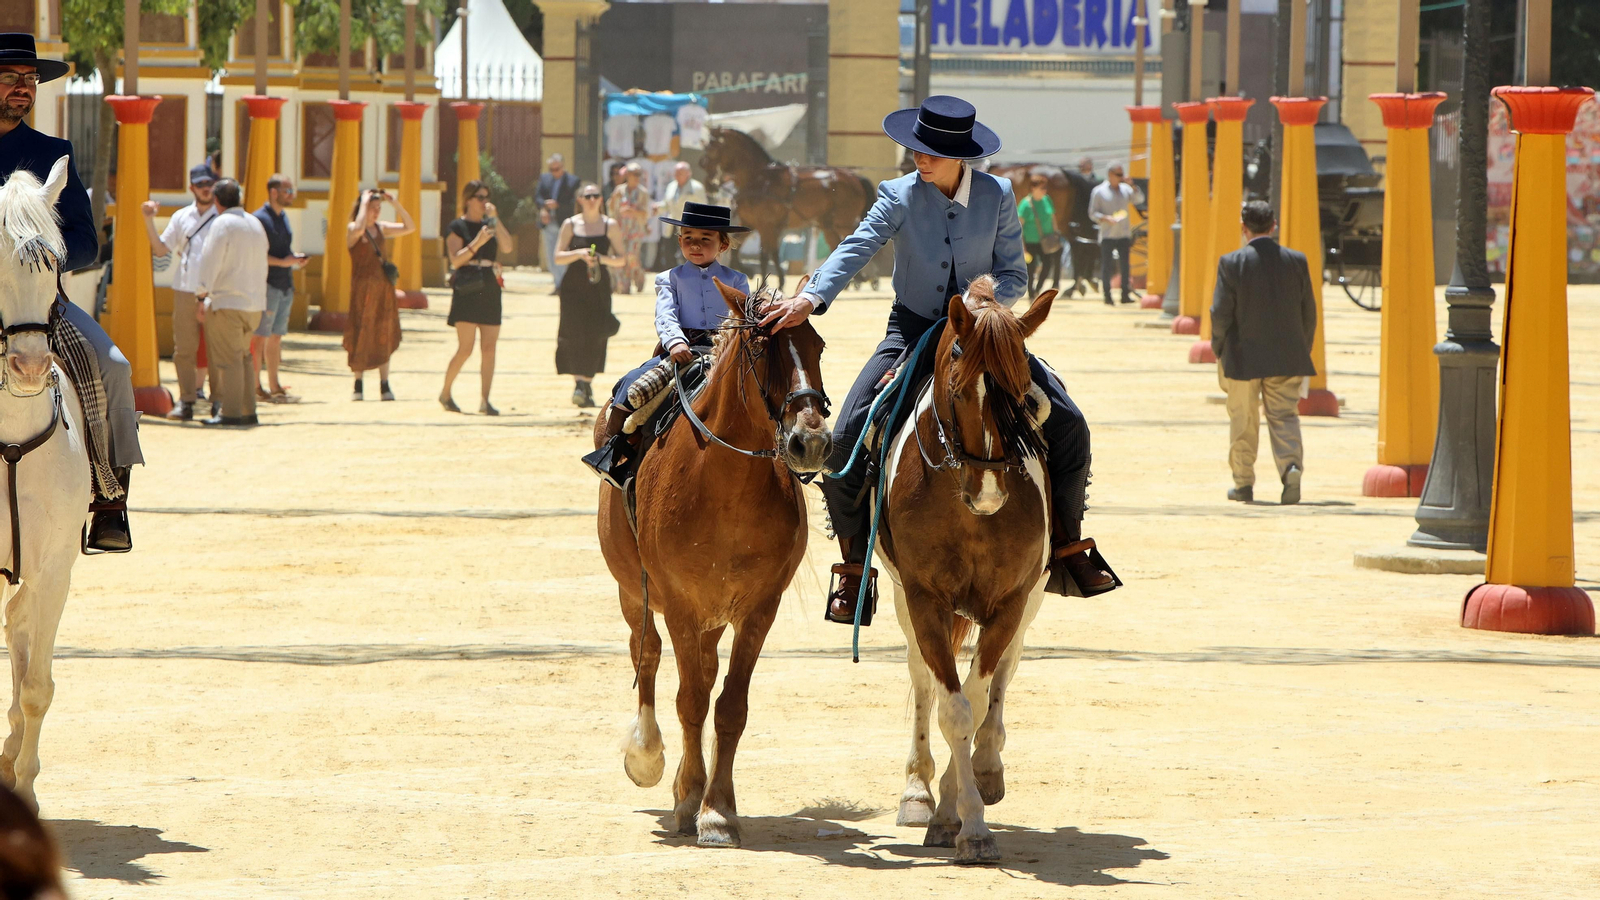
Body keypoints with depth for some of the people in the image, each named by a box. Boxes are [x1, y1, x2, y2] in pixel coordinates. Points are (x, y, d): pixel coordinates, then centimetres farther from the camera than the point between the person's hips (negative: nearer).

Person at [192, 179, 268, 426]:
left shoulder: (223, 224, -9)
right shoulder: (256, 224, 14)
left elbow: (210, 262, -14)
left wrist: (201, 297, -11)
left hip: (227, 303, -8)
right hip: (254, 303, 8)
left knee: (229, 359, -6)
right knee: (243, 357, 15)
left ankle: (232, 413, -8)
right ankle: (248, 410, 14)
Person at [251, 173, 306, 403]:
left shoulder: (283, 218, 16)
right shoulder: (260, 219, -11)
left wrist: (295, 259, 6)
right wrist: (283, 262, -21)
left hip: (285, 286, 9)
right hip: (267, 286, -9)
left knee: (276, 337, 12)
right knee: (260, 337, -5)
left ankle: (274, 387, 17)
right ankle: (255, 387, -1)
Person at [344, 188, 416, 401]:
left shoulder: (381, 228, 11)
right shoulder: (352, 229, -6)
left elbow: (410, 227, 9)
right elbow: (359, 229, -31)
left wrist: (395, 204, 1)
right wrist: (364, 202, -20)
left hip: (383, 287, 5)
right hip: (363, 287, -5)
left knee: (384, 336, 4)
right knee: (362, 336, -2)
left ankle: (384, 386, 7)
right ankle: (358, 385, 7)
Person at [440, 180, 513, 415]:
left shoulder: (489, 225, 16)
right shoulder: (457, 227, 1)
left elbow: (507, 245, 0)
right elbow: (456, 260, -9)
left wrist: (494, 219, -8)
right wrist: (477, 242, -20)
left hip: (490, 290, 5)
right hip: (467, 291, -5)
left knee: (490, 347, -1)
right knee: (465, 349, -9)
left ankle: (485, 401, 0)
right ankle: (445, 393, 9)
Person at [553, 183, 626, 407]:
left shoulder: (610, 225, 4)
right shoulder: (571, 225, 4)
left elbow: (622, 260, 3)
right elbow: (558, 257, 0)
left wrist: (603, 259, -16)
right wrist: (578, 254, -17)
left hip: (599, 287, 0)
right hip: (574, 286, 0)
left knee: (595, 337, -3)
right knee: (575, 334, -10)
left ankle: (587, 383, 9)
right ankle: (579, 383, -7)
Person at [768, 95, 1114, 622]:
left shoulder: (998, 196, -6)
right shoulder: (900, 196, -9)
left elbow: (1014, 277, -2)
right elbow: (856, 249, -23)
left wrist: (991, 297, -25)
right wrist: (811, 297, -41)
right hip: (912, 330, -1)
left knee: (1068, 425, -10)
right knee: (846, 436, -19)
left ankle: (1066, 549, 7)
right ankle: (853, 566, -4)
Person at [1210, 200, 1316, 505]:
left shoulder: (1231, 263, -10)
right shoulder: (1296, 261, -1)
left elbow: (1221, 313, -9)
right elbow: (1309, 312, 3)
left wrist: (1219, 351, 5)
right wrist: (1303, 350, 15)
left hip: (1243, 358, -2)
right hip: (1287, 359, 2)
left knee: (1243, 421, 10)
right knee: (1284, 415, 6)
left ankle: (1243, 483, 16)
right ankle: (1291, 466, -18)